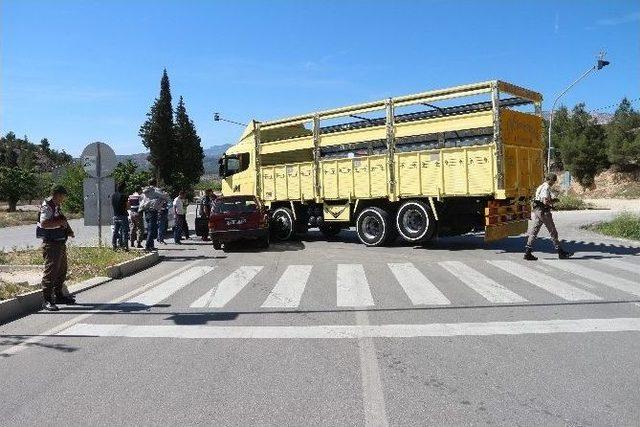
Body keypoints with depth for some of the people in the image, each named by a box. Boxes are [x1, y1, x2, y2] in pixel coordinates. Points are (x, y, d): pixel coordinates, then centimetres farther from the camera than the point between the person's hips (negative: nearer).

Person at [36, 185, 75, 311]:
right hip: (51, 244, -10)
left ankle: (59, 295, 31)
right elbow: (44, 223, -27)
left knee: (62, 271, 18)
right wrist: (60, 223, -23)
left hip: (60, 243, 10)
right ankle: (47, 300, -3)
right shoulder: (47, 206, -13)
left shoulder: (57, 207, 17)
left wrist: (68, 230, 14)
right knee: (50, 272, -8)